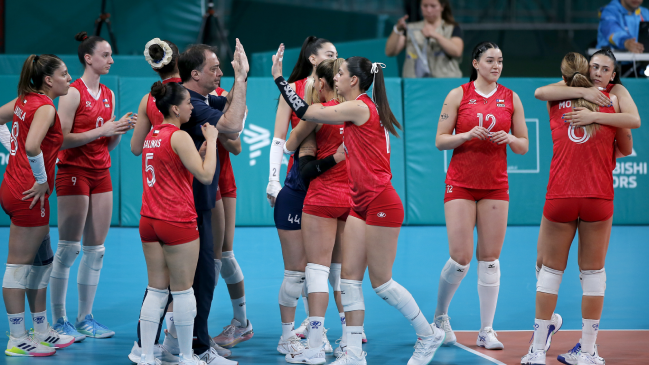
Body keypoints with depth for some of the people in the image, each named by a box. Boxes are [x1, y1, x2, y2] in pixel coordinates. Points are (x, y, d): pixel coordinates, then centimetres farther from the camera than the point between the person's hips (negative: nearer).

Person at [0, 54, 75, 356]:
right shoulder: (45, 107, -15)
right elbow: (32, 146, -30)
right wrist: (42, 181, -18)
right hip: (29, 195, -9)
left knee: (42, 262, 17)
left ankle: (41, 331, 24)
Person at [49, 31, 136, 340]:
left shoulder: (108, 95, 12)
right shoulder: (73, 92, -10)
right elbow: (61, 139, -16)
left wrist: (122, 129, -2)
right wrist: (102, 129, -18)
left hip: (101, 174, 7)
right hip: (73, 173, -7)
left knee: (96, 249, 6)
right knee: (69, 248, -4)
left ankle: (85, 318, 14)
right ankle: (58, 320, 3)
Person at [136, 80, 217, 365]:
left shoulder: (152, 135, 11)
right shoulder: (179, 137, -13)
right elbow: (205, 175, -17)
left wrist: (207, 142, 16)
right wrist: (211, 141, -6)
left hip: (149, 221, 7)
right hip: (178, 223, -7)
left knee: (156, 289, 10)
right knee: (183, 290, 3)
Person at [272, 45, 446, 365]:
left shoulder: (360, 107, -15)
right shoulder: (361, 109, 13)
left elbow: (305, 112, -16)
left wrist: (279, 77, -10)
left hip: (380, 203, -9)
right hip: (361, 204, 9)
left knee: (380, 281, -1)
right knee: (350, 276, 3)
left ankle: (429, 334, 15)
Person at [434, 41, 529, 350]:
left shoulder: (511, 98, 7)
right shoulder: (458, 95, 1)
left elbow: (523, 147, 9)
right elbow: (440, 140, -1)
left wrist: (509, 138, -12)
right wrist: (468, 135, -16)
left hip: (496, 186, 2)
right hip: (460, 184, -2)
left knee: (489, 258, 0)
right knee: (460, 258, -7)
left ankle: (486, 331, 6)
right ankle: (440, 315, 18)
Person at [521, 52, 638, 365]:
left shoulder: (554, 101, 7)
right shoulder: (611, 99, 6)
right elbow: (626, 149, 16)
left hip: (560, 197, 1)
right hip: (599, 197, -1)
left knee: (551, 269, 10)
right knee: (593, 271, 8)